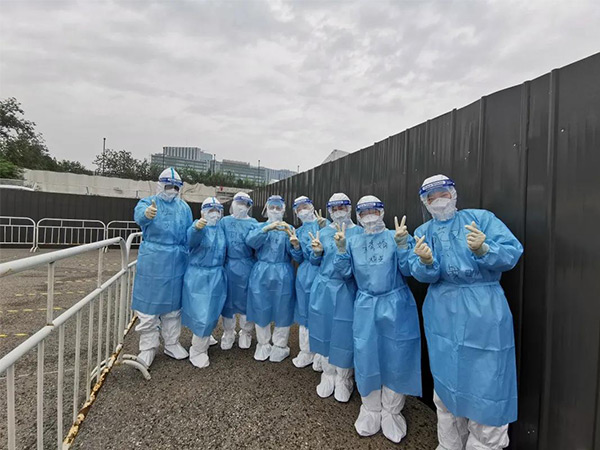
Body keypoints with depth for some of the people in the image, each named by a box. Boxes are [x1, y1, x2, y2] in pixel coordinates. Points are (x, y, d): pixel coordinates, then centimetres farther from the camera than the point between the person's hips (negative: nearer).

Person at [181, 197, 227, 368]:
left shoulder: (221, 229, 6)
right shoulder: (198, 225, -12)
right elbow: (191, 239, -37)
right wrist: (197, 227, -56)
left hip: (217, 277, 6)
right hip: (198, 276, -5)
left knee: (211, 313, 17)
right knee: (201, 314, 0)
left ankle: (202, 340, 42)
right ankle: (197, 351, 21)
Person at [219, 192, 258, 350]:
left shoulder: (253, 223, 2)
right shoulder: (224, 221, 6)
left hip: (247, 268, -1)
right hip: (228, 266, 1)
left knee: (246, 300, 9)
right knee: (227, 300, 11)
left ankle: (245, 333, 32)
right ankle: (228, 333, 33)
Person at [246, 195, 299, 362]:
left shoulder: (289, 228, 7)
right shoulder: (259, 227, 8)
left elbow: (294, 252, -9)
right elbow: (250, 241, -15)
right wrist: (267, 228, -30)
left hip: (283, 275, 0)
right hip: (261, 273, 1)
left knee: (282, 310, 6)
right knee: (261, 309, 8)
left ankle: (280, 346, 26)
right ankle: (263, 345, 29)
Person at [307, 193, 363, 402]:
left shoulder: (358, 232, -3)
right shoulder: (324, 232, 7)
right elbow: (315, 262, 11)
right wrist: (317, 252, -10)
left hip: (346, 290, -3)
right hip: (323, 288, 3)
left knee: (344, 333, 5)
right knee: (324, 330, 12)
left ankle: (343, 379, 29)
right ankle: (328, 375, 33)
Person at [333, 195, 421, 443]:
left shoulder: (395, 237, -2)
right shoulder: (353, 241, 6)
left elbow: (407, 270, -10)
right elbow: (345, 272, -1)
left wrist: (402, 243, -23)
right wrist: (341, 248, -14)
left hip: (395, 305, -2)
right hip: (366, 306, 2)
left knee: (395, 357, 8)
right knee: (367, 357, 10)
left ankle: (391, 412, 31)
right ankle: (370, 410, 33)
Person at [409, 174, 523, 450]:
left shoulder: (482, 218, -2)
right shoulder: (422, 232, 5)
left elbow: (513, 254, -12)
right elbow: (421, 274, -8)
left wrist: (482, 250, -30)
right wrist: (426, 262, -29)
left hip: (484, 311, -3)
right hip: (443, 314, 3)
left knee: (485, 381, 4)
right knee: (446, 379, 17)